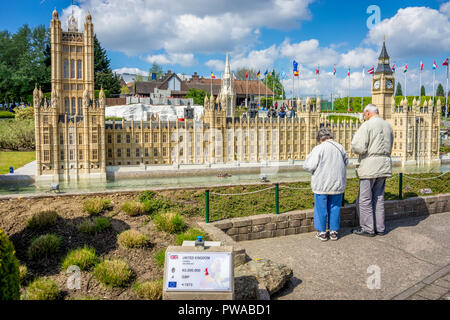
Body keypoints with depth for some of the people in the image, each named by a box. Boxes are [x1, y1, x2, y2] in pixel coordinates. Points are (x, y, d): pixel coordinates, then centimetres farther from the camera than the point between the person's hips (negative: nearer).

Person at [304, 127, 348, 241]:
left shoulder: (318, 149, -13)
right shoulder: (340, 147, 3)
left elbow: (309, 166, -14)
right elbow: (346, 162, 18)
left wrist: (309, 157, 6)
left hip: (322, 185, -4)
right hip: (337, 184, 4)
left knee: (321, 208, 8)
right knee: (334, 208, 14)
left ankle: (322, 232, 14)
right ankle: (334, 231, 20)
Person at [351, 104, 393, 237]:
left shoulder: (367, 125, -11)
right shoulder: (388, 126, 12)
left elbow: (359, 147, -19)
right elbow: (389, 148, 19)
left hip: (369, 166, -7)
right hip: (384, 165, 8)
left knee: (364, 199, 2)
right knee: (378, 198, 14)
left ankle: (368, 228, 7)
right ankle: (380, 227, 19)